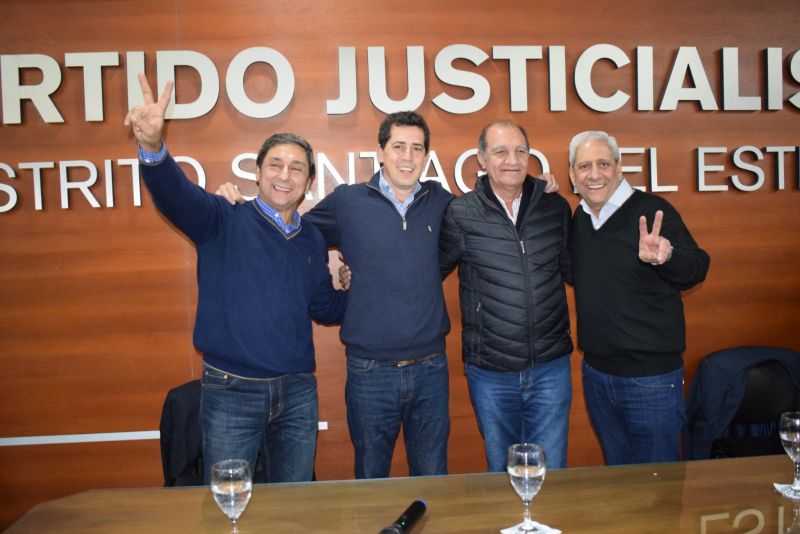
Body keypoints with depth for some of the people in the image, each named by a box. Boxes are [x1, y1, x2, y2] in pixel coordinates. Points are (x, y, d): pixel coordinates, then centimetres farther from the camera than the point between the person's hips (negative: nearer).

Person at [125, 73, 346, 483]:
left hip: (297, 392, 4)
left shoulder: (312, 240, 8)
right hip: (231, 392, -4)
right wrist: (152, 146, -45)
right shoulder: (225, 222, -6)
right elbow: (176, 195, -27)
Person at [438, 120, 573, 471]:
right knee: (501, 474, 17)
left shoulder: (556, 207, 1)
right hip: (490, 373, -1)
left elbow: (572, 269, 12)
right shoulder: (460, 214, -6)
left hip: (550, 367, 1)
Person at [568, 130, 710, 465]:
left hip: (651, 376, -6)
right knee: (616, 479, 22)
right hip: (596, 372, 6)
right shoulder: (579, 219, 7)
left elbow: (697, 270, -13)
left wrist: (665, 256, -37)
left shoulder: (652, 211, -12)